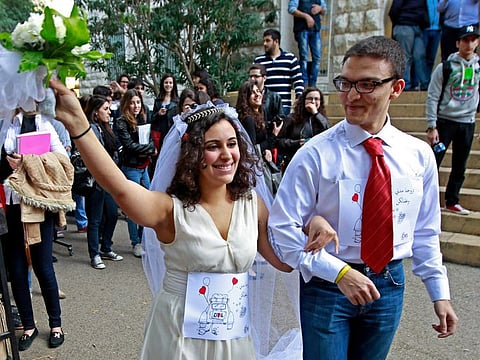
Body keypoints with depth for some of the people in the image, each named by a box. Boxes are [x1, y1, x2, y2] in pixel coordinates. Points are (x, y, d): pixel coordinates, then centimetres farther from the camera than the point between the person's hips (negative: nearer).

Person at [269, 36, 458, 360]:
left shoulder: (419, 155, -3)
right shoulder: (316, 154, -16)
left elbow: (425, 231, 7)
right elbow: (283, 227, -15)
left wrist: (439, 292, 8)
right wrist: (339, 273, -20)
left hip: (389, 284, 4)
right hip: (327, 284, -3)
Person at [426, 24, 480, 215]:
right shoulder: (445, 67, -7)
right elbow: (432, 98, -8)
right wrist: (431, 126, -13)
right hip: (445, 121, -4)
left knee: (460, 167, 9)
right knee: (434, 162, -4)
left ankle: (452, 201, 21)